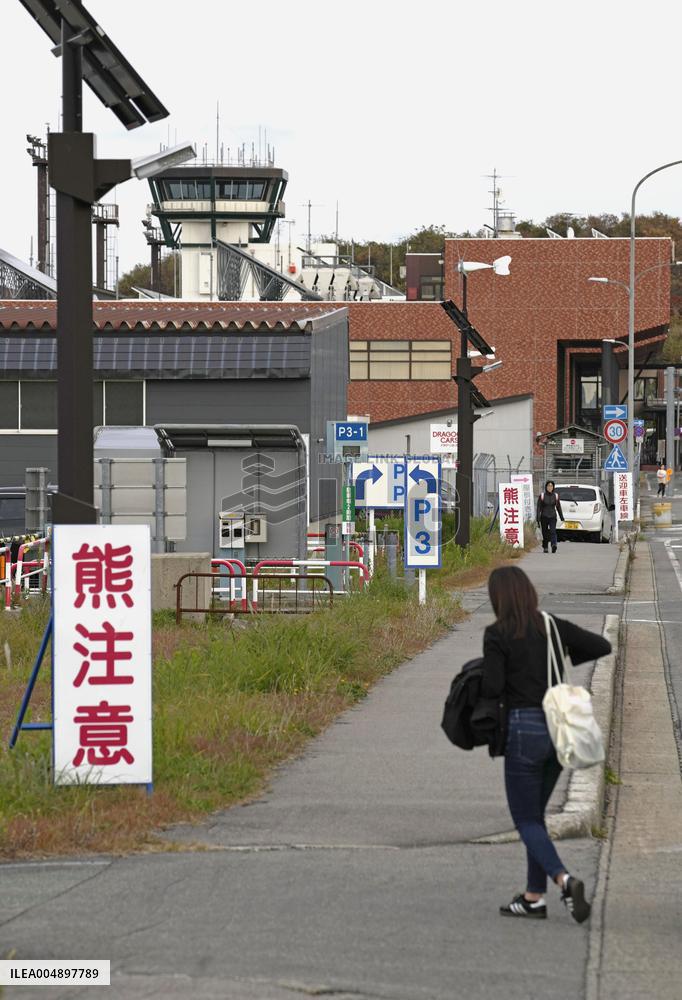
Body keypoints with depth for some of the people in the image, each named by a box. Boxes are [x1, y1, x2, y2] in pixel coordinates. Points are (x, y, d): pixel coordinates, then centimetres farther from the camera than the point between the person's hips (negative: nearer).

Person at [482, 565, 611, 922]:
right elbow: (602, 646, 5)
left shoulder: (497, 634, -10)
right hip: (559, 727, 6)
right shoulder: (554, 627, 4)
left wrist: (477, 685, 6)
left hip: (524, 729, -6)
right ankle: (534, 898, 20)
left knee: (526, 821, 3)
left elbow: (492, 687, -16)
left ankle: (565, 880, -20)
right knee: (534, 813, 19)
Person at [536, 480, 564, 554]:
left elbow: (558, 507, 12)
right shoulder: (542, 495, 0)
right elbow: (538, 507, -2)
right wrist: (538, 518, -9)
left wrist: (561, 517, 11)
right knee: (545, 533, 7)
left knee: (553, 531, -18)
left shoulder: (555, 495, 5)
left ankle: (554, 545, -33)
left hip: (552, 517, 0)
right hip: (544, 517, 0)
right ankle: (545, 547, 21)